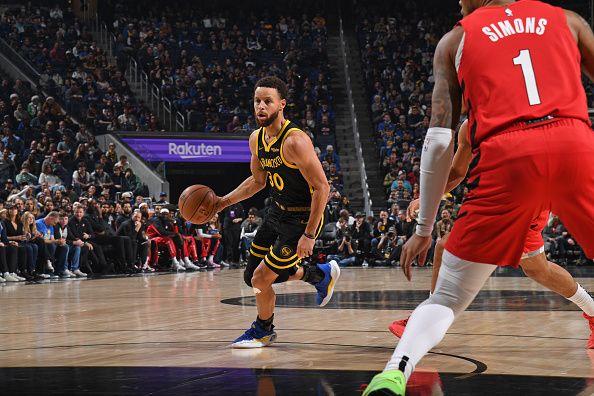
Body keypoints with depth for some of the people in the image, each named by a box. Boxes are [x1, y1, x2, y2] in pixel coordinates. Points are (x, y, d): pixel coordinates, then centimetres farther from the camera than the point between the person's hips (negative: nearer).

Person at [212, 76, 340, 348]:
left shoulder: (295, 141, -26)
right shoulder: (256, 139, 0)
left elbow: (322, 187, -25)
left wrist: (309, 235, -25)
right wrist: (224, 202, 6)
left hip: (302, 218, -9)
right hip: (277, 212, 9)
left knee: (261, 279, -7)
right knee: (252, 275, 14)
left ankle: (263, 331, 24)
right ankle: (320, 275, 33)